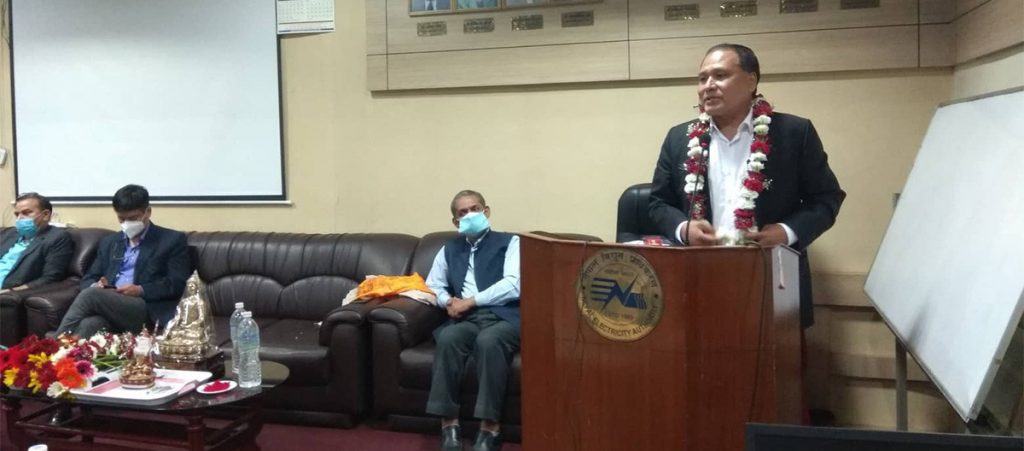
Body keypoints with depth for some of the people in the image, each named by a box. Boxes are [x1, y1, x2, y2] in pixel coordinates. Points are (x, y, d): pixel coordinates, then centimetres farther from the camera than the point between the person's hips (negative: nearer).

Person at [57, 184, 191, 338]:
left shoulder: (172, 240, 9)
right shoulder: (109, 242, 27)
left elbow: (177, 284, -1)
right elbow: (89, 279, 24)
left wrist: (141, 291, -15)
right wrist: (95, 286, -2)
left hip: (147, 310, -4)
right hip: (108, 307, 4)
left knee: (90, 295, -30)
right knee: (89, 324, -35)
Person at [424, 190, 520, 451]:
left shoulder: (509, 242, 11)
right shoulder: (449, 250, 26)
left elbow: (513, 285, -4)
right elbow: (432, 285, 25)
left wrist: (471, 301, -8)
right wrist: (448, 301, 2)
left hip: (503, 316, -3)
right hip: (466, 319, 3)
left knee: (489, 340, -38)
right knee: (448, 338, -32)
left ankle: (490, 428, -33)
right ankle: (449, 424, -29)